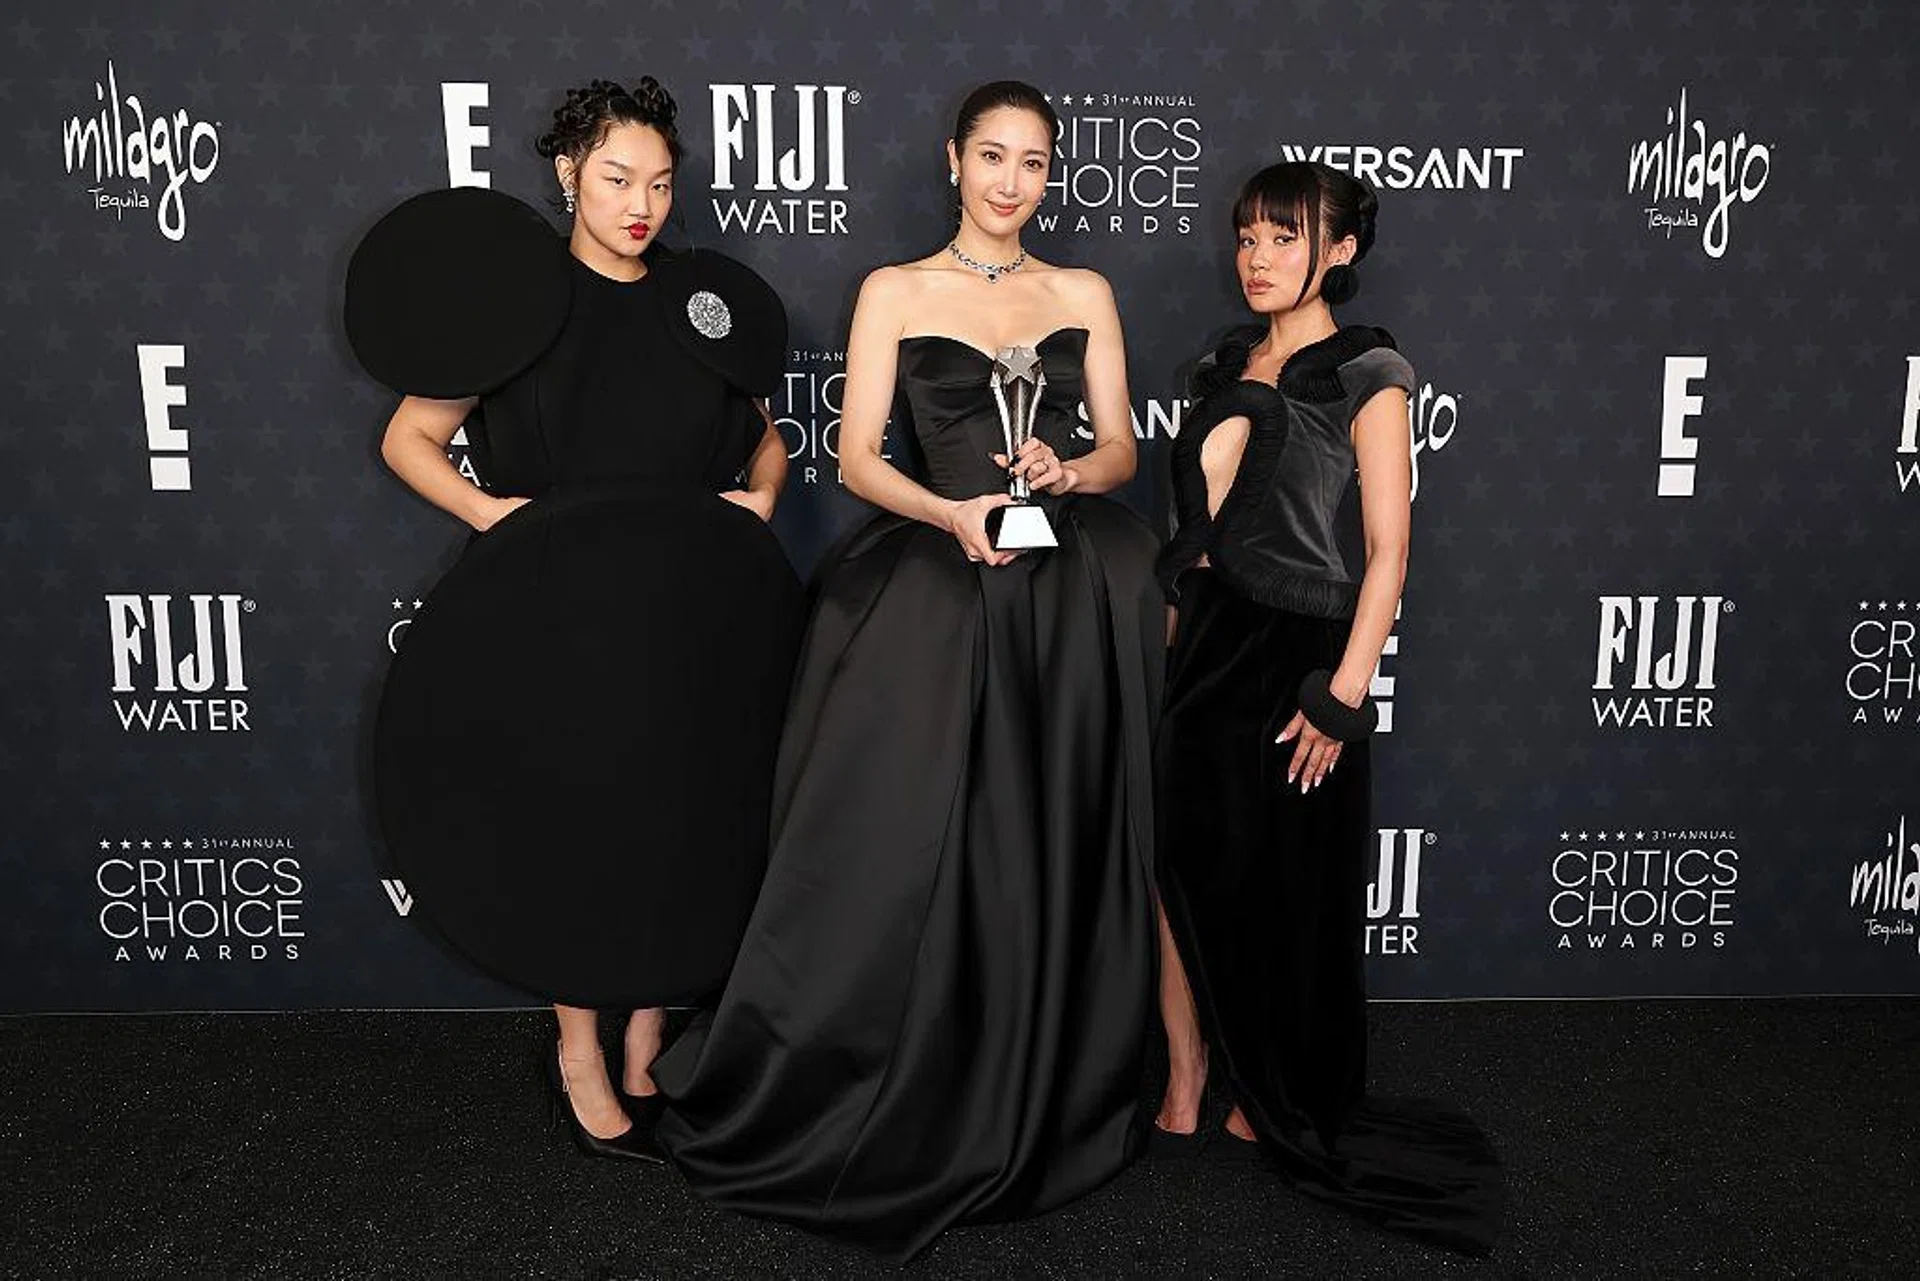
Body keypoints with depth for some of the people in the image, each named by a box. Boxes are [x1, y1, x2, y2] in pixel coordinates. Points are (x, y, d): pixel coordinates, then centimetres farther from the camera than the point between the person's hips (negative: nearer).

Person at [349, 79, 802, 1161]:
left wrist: (760, 494, 0)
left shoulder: (704, 298, 9)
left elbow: (765, 436, 20)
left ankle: (649, 1043, 25)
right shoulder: (519, 299, 0)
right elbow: (410, 439, 5)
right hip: (567, 612, -3)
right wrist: (489, 512, -10)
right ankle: (580, 1055, 22)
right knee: (581, 820, 4)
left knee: (683, 818, 8)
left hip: (698, 611, 3)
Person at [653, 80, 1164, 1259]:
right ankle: (903, 1117, 13)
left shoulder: (1086, 295, 13)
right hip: (938, 594, -2)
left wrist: (1068, 472, -13)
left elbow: (1121, 451, 9)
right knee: (909, 853, -5)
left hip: (1076, 599, 2)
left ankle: (1039, 1111, 22)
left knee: (1053, 855, 5)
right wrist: (953, 512, -19)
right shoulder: (894, 292, 6)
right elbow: (860, 457, -1)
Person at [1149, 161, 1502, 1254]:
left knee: (1287, 894, 6)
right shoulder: (1230, 367, 12)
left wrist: (1343, 698, -17)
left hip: (1292, 659, -6)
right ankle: (1186, 1093, 21)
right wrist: (1170, 635, 12)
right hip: (1198, 647, 6)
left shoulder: (1365, 380, -7)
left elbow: (1387, 550, -11)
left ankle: (1278, 1107, 26)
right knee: (1184, 872, 6)